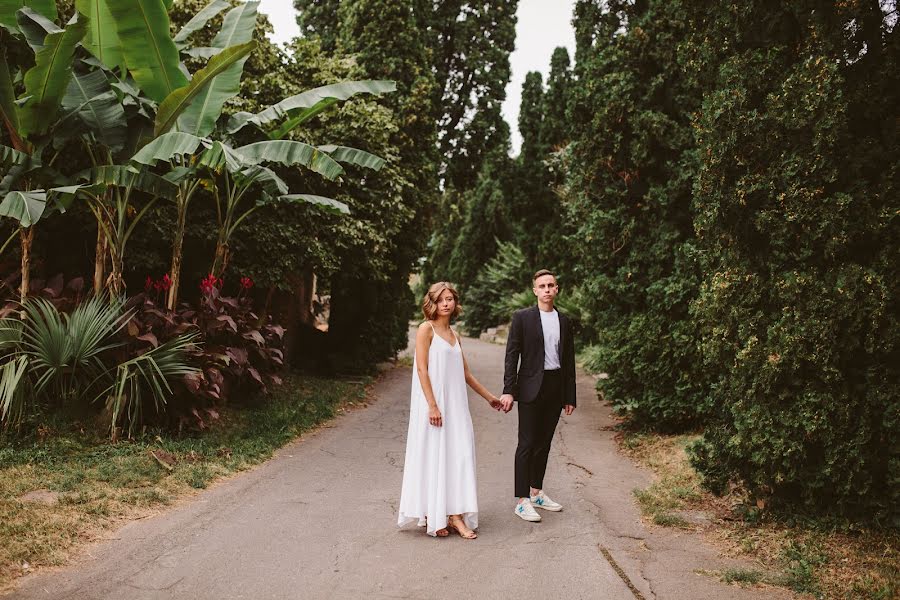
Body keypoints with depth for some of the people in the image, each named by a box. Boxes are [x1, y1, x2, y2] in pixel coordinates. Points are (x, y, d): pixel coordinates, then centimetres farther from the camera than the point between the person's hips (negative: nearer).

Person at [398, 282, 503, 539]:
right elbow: (422, 369, -12)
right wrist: (433, 406, -19)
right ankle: (433, 517, 5)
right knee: (433, 456, -2)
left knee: (458, 455, 3)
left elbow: (465, 373, 22)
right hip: (433, 404, -7)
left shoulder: (454, 335, 15)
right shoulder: (427, 329, -5)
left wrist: (489, 397, 26)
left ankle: (454, 515, 8)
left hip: (454, 405, 7)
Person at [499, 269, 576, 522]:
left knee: (544, 443, 13)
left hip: (556, 389, 5)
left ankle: (536, 493, 26)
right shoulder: (522, 317, -3)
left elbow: (569, 360, 12)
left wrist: (570, 396, 10)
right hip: (531, 388, -5)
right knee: (527, 444, -3)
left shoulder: (564, 321, 10)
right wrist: (508, 390, -13)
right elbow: (512, 355, -6)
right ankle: (522, 501, 2)